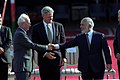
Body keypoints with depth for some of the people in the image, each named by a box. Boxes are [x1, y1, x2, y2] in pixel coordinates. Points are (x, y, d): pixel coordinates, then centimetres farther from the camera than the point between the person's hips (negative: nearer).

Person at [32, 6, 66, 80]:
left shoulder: (59, 26, 8)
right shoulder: (36, 27, 2)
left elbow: (63, 42, 9)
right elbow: (35, 44, -2)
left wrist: (63, 56, 3)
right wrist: (45, 53, -14)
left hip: (57, 58, 1)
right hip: (44, 59, -1)